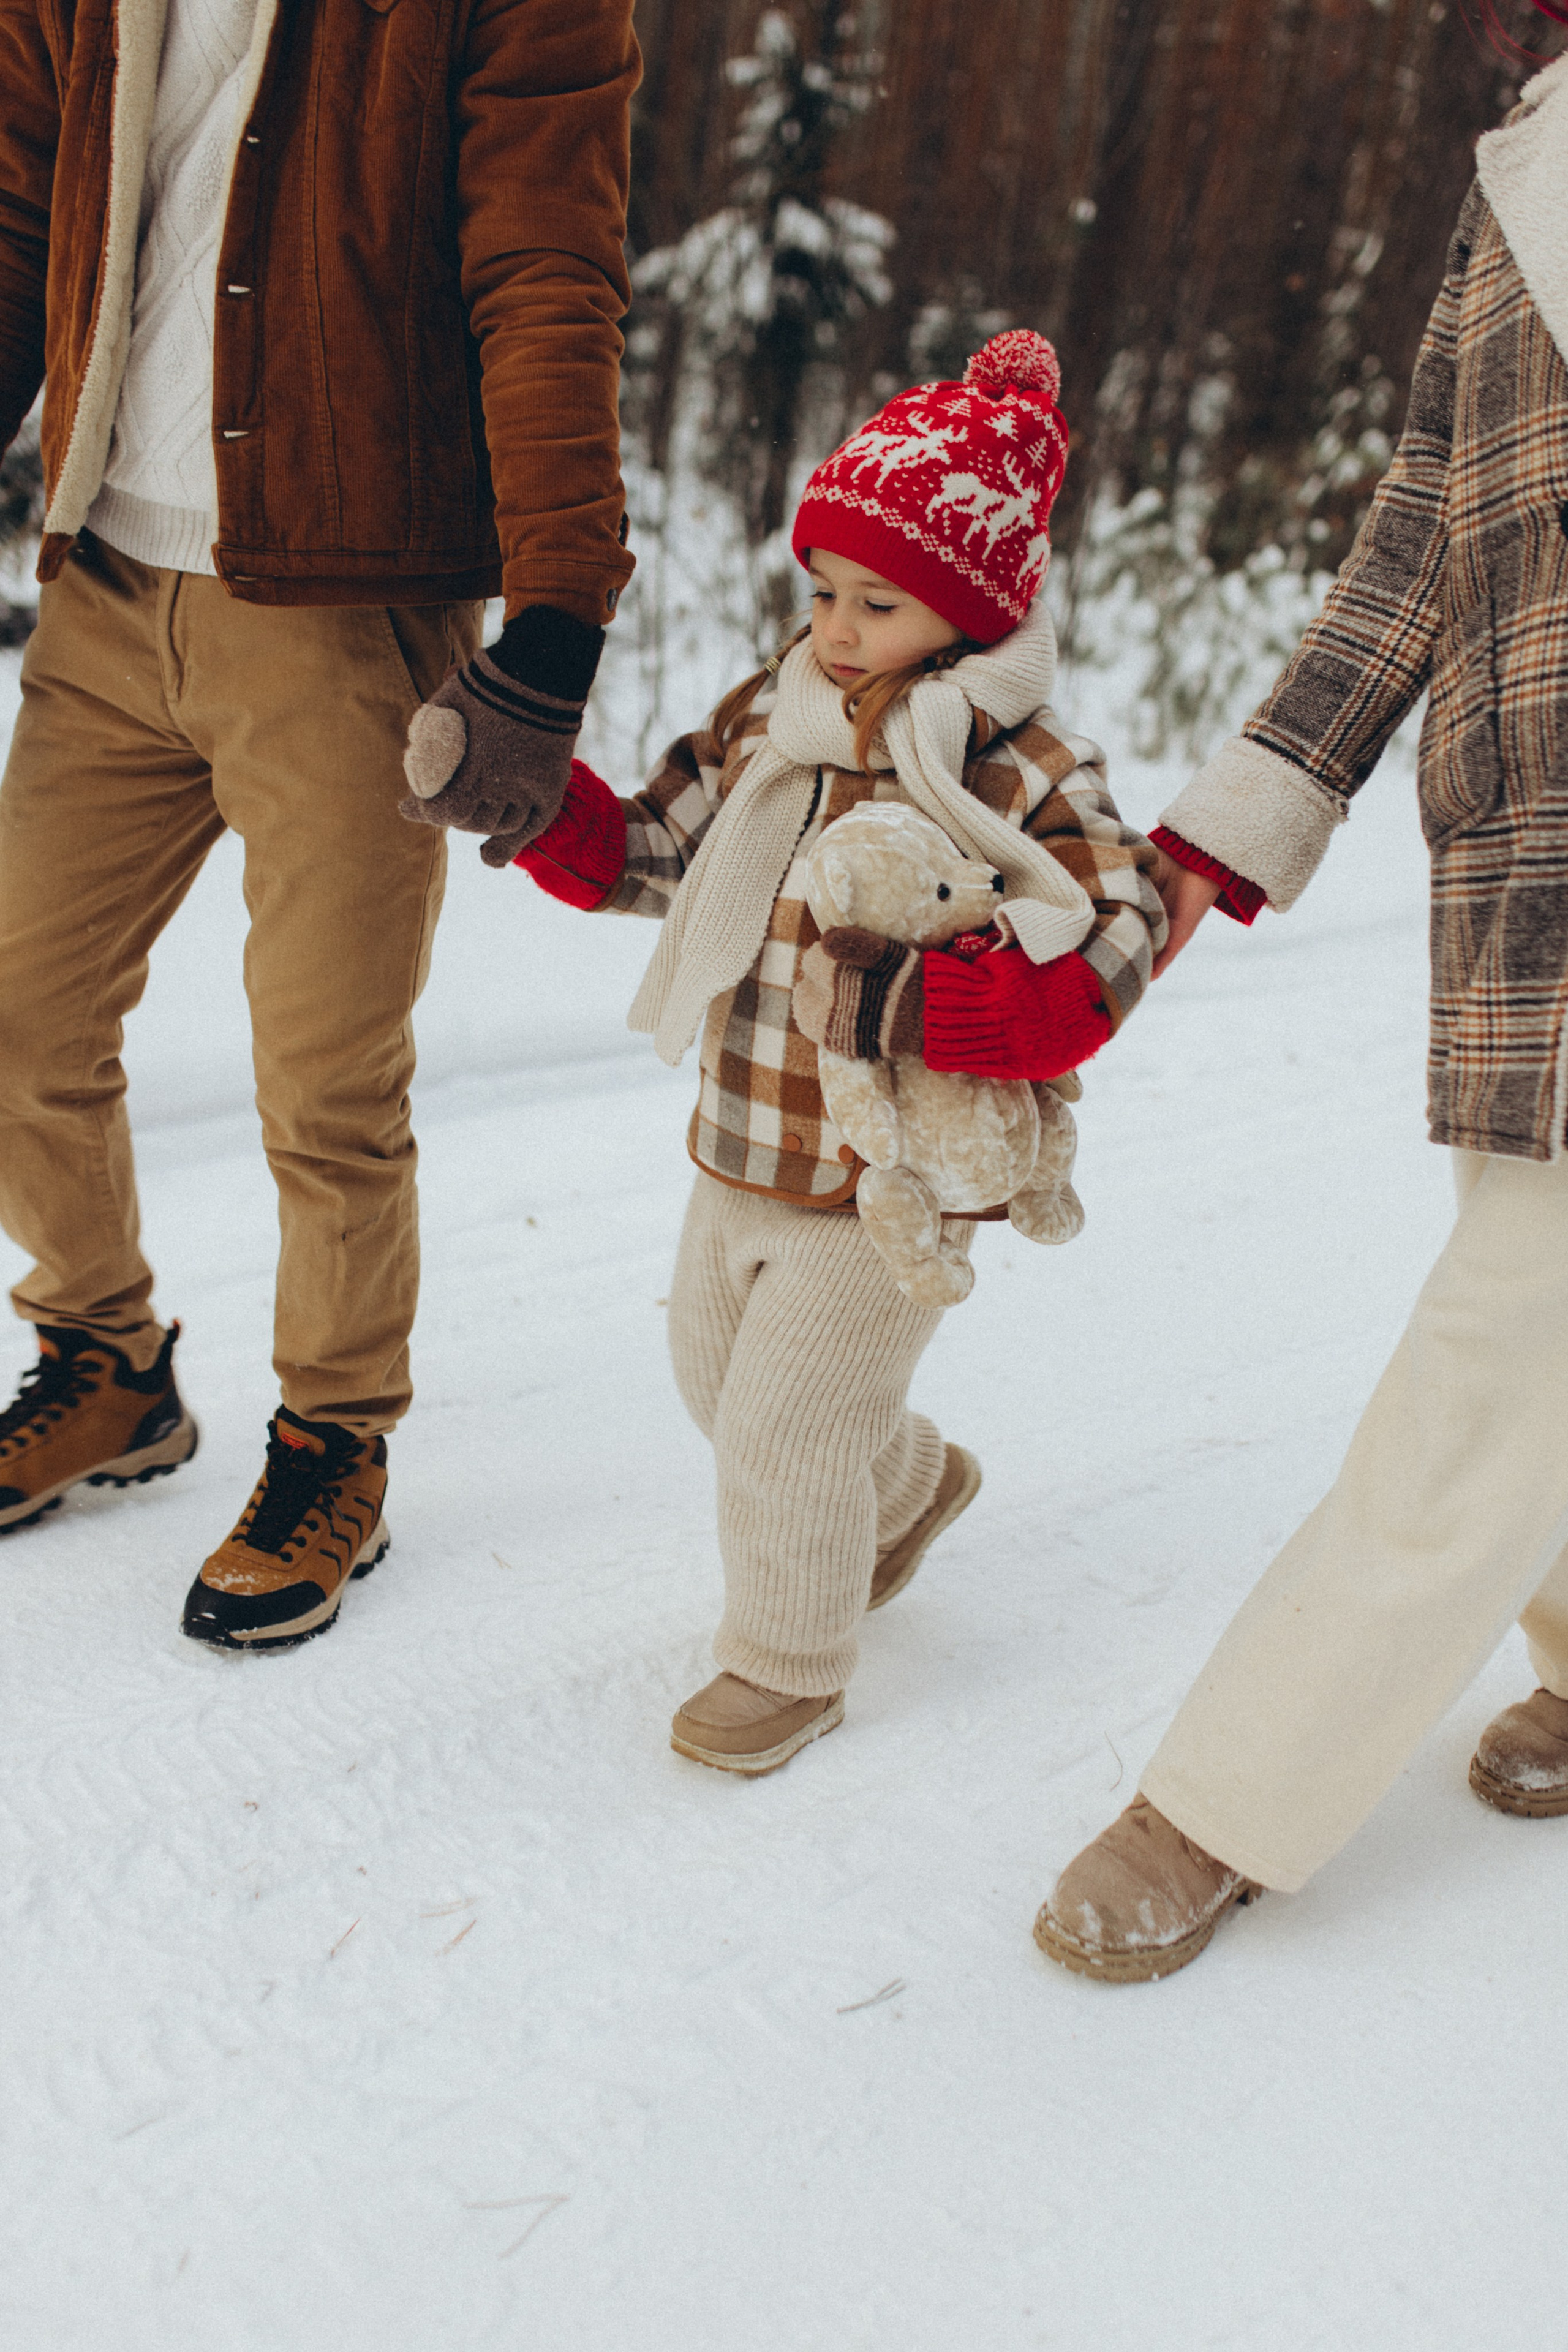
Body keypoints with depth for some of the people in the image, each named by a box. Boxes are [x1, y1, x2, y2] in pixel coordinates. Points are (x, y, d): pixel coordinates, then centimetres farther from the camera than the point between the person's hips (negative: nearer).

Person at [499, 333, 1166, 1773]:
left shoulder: (1023, 779, -17)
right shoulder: (767, 722, 2)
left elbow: (1113, 949, -23)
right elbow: (641, 854, 8)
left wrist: (916, 1009, -33)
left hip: (895, 1185, -8)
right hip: (743, 1154, 8)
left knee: (786, 1424, -2)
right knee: (716, 1367, 25)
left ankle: (788, 1665, 24)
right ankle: (907, 1486, 51)